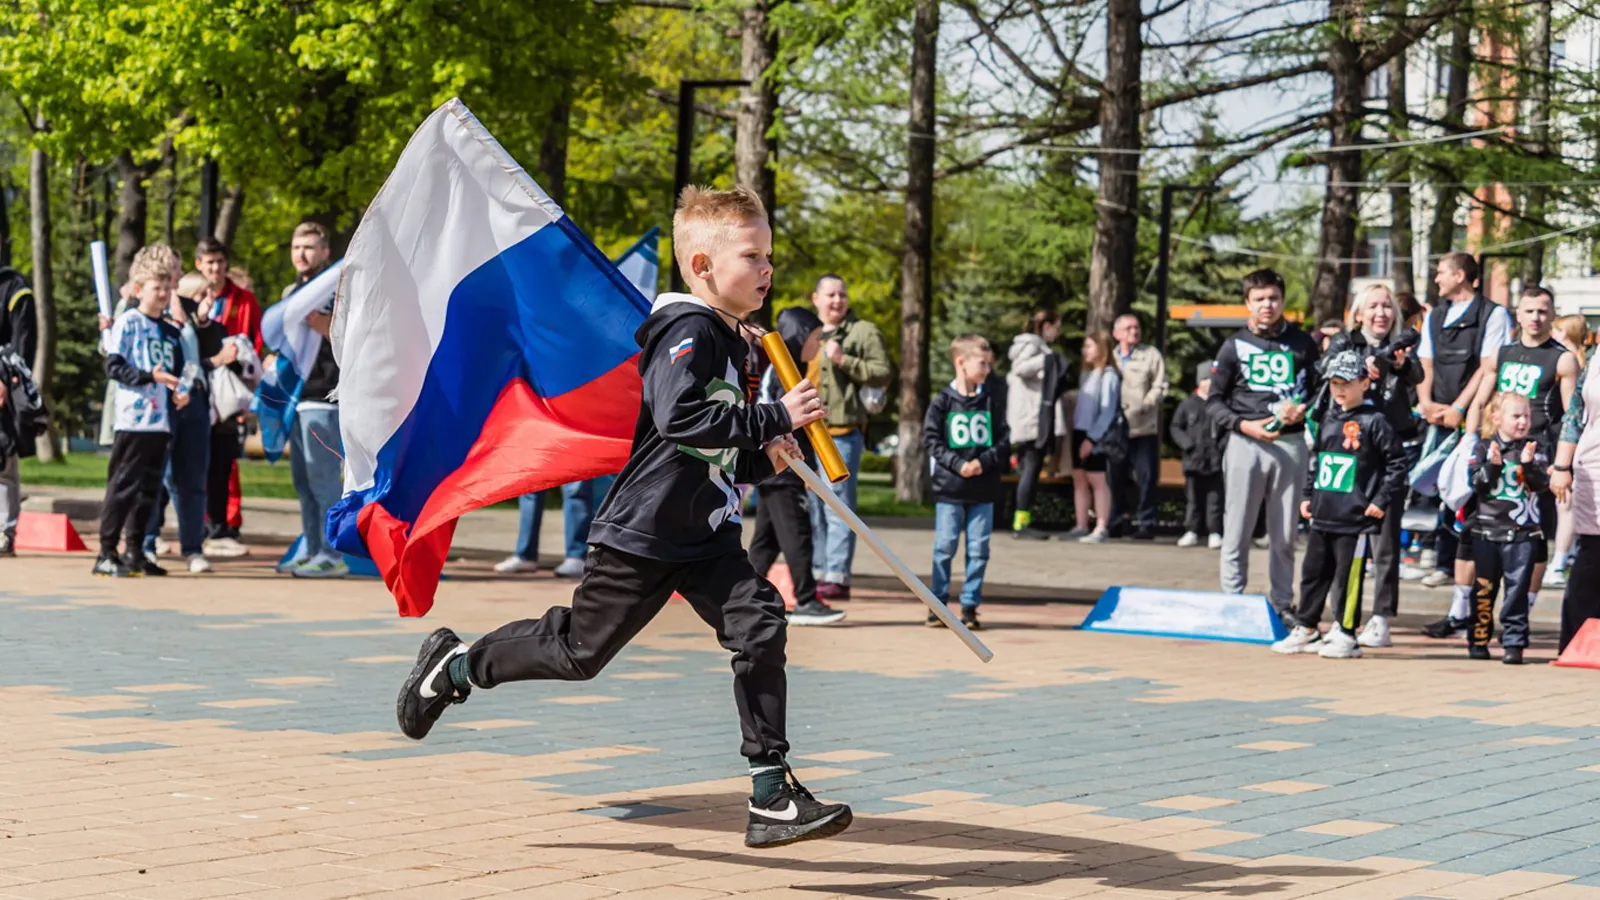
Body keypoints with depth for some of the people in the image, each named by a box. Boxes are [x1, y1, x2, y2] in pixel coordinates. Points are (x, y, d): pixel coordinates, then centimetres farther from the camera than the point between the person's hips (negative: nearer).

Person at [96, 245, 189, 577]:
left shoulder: (171, 332, 16)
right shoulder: (128, 322, -3)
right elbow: (114, 366, -10)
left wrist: (181, 393, 0)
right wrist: (149, 376, -21)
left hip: (161, 421, 7)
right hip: (133, 419, -7)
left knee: (149, 488, 11)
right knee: (123, 486, -7)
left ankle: (135, 552, 19)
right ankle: (106, 554, -5)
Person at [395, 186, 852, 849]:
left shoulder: (733, 344, 14)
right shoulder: (688, 331, -15)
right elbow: (680, 419, -32)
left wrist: (762, 459, 3)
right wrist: (775, 418, -28)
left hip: (703, 534, 8)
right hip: (643, 531, -8)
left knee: (759, 626, -9)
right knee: (579, 650, 3)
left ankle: (771, 795, -8)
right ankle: (456, 665, 28)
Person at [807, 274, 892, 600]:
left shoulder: (864, 332, 1)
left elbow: (882, 373, -9)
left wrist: (845, 360, -17)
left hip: (842, 431, -7)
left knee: (838, 506, -9)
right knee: (812, 507, 10)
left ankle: (837, 577, -10)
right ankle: (817, 573, 16)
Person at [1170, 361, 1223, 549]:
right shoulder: (1188, 404, 3)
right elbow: (1175, 427, 6)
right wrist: (1188, 444, -7)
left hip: (1217, 461, -1)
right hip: (1194, 460, 1)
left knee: (1215, 498, 3)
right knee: (1193, 498, 7)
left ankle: (1214, 533, 9)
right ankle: (1192, 532, 13)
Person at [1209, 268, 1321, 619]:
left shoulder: (1302, 343, 10)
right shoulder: (1235, 345, 7)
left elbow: (1322, 391, 13)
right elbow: (1214, 400, 7)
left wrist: (1303, 412, -7)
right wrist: (1243, 425, -9)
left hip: (1291, 444, 1)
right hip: (1245, 443, -1)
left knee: (1284, 534, 5)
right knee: (1237, 530, -1)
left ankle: (1281, 604, 13)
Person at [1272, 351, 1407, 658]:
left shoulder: (1374, 421, -8)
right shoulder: (1329, 420, 13)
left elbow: (1397, 463, -9)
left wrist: (1381, 501, -11)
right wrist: (1308, 495, 18)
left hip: (1355, 517, -7)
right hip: (1322, 516, 7)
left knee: (1349, 577, -2)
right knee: (1313, 572, 12)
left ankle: (1346, 636, 5)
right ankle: (1306, 630, 21)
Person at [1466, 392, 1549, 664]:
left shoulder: (1534, 449, 3)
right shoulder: (1483, 448, 2)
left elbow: (1541, 484, -6)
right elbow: (1476, 483, -5)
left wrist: (1529, 464, -22)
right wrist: (1493, 465, -19)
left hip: (1523, 532, -1)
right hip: (1487, 529, 1)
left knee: (1517, 590, -3)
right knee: (1484, 588, 8)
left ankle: (1514, 643, -1)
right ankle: (1478, 639, 19)